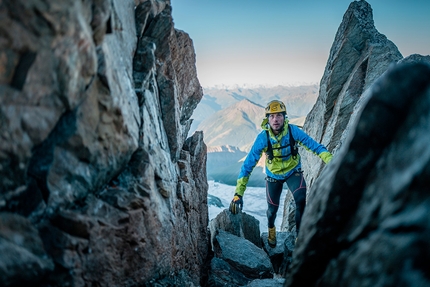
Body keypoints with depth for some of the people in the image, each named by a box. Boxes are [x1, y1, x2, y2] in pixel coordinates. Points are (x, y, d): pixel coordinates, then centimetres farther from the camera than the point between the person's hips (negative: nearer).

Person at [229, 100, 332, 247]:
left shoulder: (293, 131, -26)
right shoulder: (263, 137, -28)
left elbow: (315, 146, -21)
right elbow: (248, 165, -26)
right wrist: (238, 193, -30)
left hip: (293, 171, 0)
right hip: (274, 175, 0)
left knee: (301, 200, -24)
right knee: (273, 209, 11)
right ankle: (271, 229, 47)